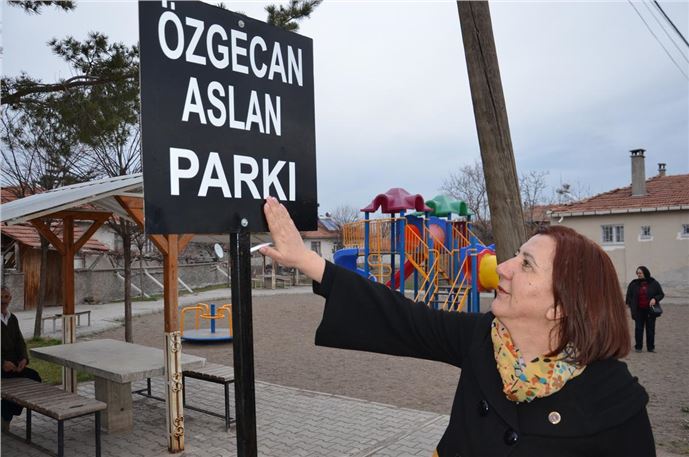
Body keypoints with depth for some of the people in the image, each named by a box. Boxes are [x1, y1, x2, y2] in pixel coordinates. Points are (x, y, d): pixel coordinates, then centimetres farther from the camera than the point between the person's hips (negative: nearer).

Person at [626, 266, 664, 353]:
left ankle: (651, 347, 15)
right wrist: (631, 305, -4)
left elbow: (661, 294, 5)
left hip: (650, 310, 0)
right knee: (638, 329, 1)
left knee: (650, 329, 5)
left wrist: (655, 299, -14)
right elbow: (629, 296, 9)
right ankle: (638, 347, 8)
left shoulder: (654, 283, 1)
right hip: (639, 311, 0)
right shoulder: (633, 284, 2)